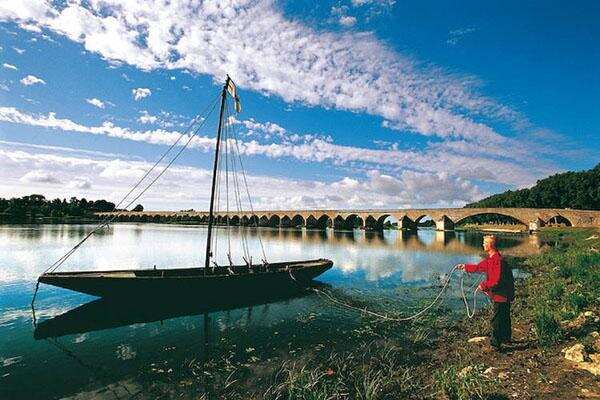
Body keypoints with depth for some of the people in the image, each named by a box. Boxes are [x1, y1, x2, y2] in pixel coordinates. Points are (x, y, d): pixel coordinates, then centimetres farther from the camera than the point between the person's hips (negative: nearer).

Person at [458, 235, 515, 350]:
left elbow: (496, 280, -28)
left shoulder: (498, 260, -25)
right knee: (504, 317, 24)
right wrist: (466, 266, 20)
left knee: (496, 319, -2)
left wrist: (483, 285, -17)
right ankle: (506, 338, 40)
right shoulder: (490, 259, 7)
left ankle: (496, 343, 7)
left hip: (501, 294, -10)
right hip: (502, 294, 10)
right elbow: (479, 267, 19)